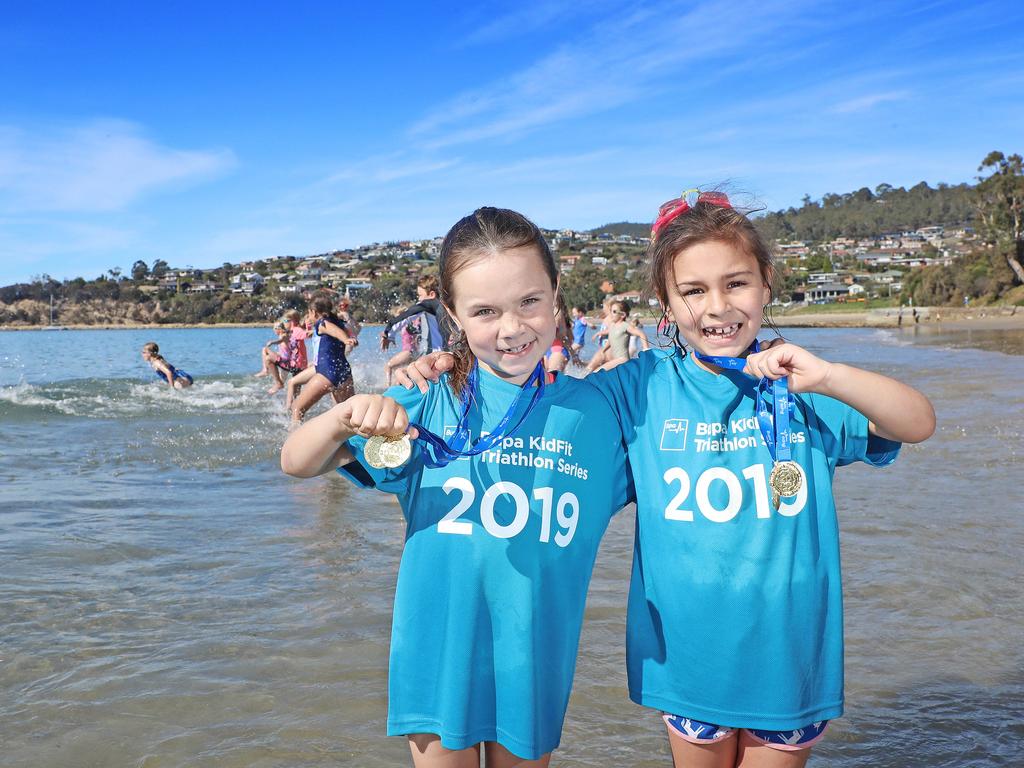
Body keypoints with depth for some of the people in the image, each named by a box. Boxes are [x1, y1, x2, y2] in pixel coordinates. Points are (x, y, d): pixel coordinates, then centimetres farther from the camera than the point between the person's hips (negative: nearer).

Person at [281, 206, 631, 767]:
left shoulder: (592, 409, -6)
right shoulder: (429, 402, -10)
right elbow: (297, 464, -8)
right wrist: (345, 417, -29)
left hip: (534, 657, 1)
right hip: (438, 651, -1)